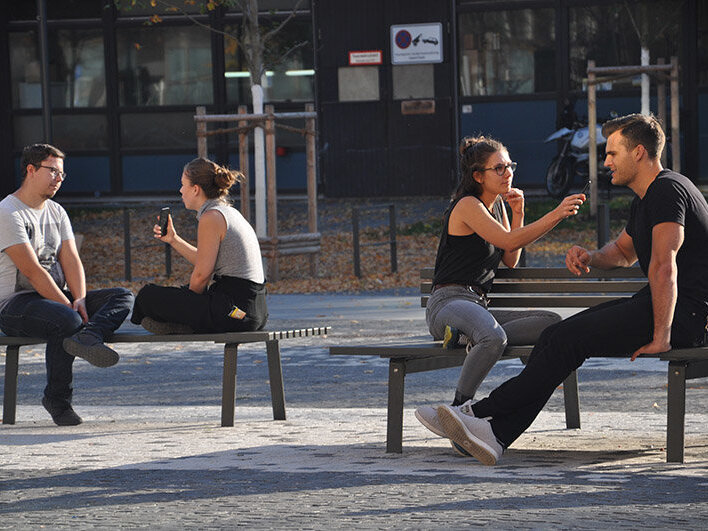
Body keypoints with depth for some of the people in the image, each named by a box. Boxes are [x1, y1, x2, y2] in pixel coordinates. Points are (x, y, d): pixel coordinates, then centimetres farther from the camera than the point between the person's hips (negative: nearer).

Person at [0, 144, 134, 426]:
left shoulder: (56, 212, 16)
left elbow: (71, 260, 6)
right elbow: (32, 270, -18)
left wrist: (80, 300, -12)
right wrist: (68, 306, -21)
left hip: (57, 297, 8)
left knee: (123, 297, -10)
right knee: (68, 321, -37)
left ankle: (86, 338, -40)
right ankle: (58, 401, -22)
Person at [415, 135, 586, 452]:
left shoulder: (497, 204, 21)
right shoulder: (468, 205, -7)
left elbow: (510, 260, 21)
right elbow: (508, 241, -20)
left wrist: (517, 215, 8)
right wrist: (555, 215, -28)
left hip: (478, 306, 9)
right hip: (449, 302, -9)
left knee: (553, 322, -15)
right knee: (494, 338, -42)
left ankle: (468, 337, -18)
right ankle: (460, 409, -32)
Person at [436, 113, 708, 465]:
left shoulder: (667, 191, -14)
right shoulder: (646, 198, 20)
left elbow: (663, 266, -24)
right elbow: (624, 251, 36)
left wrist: (661, 337, -29)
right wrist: (591, 258, 13)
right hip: (655, 304, 10)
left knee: (570, 339, -20)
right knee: (557, 336, -3)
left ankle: (484, 413, -15)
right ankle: (497, 434, -13)